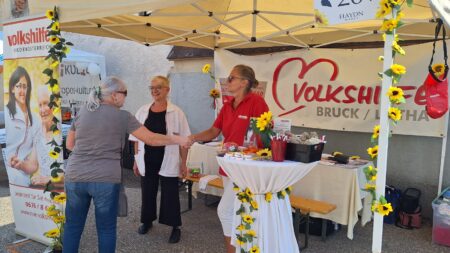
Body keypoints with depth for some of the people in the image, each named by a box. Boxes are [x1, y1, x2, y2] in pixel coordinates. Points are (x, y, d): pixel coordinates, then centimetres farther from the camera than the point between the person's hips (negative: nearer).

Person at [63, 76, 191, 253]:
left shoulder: (82, 112, 9)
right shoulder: (122, 116, -5)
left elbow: (69, 144, 17)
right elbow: (151, 139, -2)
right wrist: (178, 140, 9)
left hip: (75, 177, 4)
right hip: (105, 179, -4)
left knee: (73, 226, 15)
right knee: (106, 229, 10)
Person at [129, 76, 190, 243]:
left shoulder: (176, 112, -6)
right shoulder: (143, 111, 4)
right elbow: (137, 138, 9)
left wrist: (183, 163, -4)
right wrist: (136, 160, 7)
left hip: (168, 162, -3)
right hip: (147, 161, 3)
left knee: (170, 195, 5)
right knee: (148, 192, 15)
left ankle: (175, 227, 21)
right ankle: (147, 221, 37)